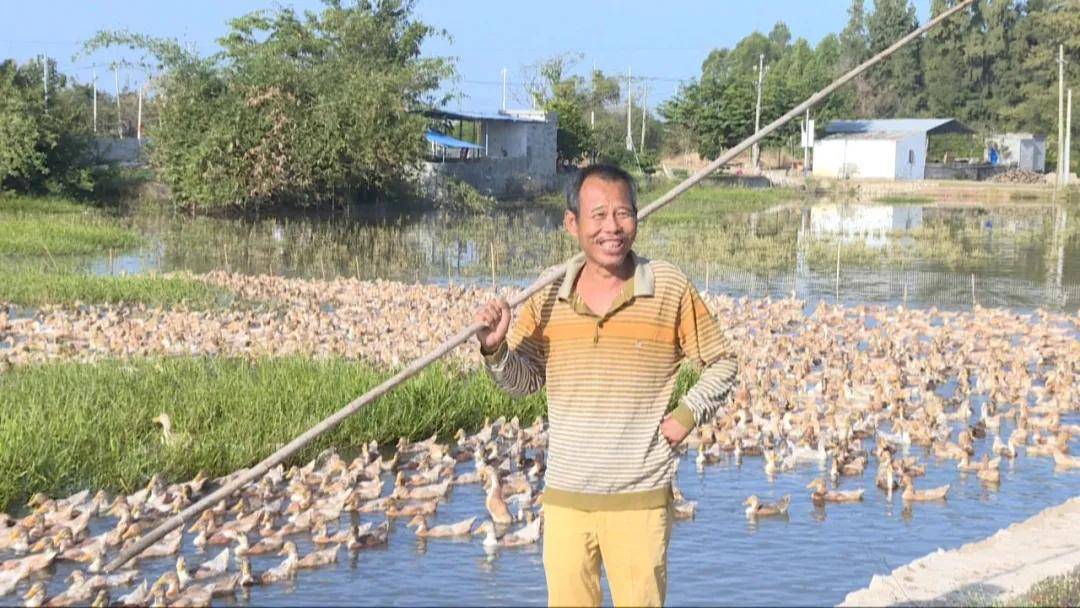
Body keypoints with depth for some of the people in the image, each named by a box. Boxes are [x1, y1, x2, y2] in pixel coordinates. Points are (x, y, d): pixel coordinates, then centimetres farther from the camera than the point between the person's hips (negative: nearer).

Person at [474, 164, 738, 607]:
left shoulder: (671, 288, -4)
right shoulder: (549, 294, 2)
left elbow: (721, 363, 6)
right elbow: (525, 380, 8)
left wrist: (687, 414, -7)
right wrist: (495, 349, -11)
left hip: (640, 499, -2)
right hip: (564, 497, 3)